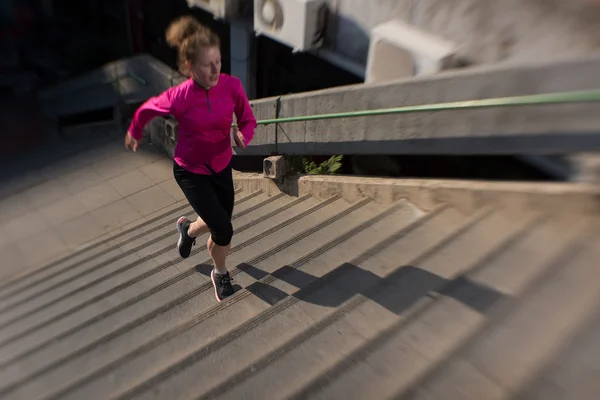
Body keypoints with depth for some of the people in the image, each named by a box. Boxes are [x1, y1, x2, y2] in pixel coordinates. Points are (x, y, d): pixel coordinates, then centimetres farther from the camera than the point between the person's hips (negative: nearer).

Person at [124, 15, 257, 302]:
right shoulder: (178, 97, -26)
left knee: (217, 222, 19)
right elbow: (146, 111, -6)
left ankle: (189, 229, 56)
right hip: (190, 171, -4)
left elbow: (248, 120, -4)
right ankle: (220, 273, 25)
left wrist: (243, 136, -27)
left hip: (222, 166, 4)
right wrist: (134, 133, 14)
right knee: (224, 231, -9)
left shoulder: (232, 86, -18)